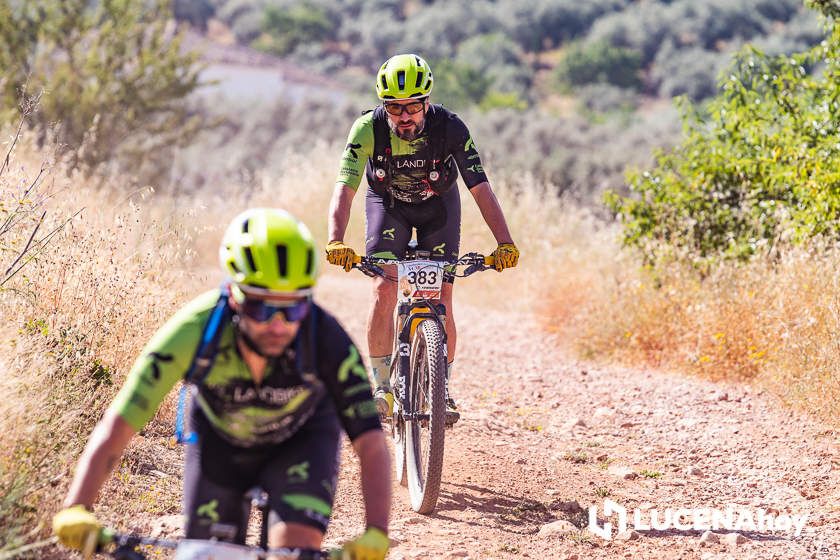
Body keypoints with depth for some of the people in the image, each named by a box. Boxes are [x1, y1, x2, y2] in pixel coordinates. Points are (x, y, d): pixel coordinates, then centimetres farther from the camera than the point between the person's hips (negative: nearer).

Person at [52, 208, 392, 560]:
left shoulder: (326, 339, -36)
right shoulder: (196, 329, -37)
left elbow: (370, 442, -37)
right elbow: (117, 424, -37)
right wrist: (76, 509, -49)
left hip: (300, 440, -1)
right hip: (219, 441, 1)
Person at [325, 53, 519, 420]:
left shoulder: (450, 128, -32)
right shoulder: (369, 128, -31)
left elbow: (481, 188, -34)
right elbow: (345, 187, -38)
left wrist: (505, 244, -47)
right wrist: (336, 242, -55)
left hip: (438, 204, 0)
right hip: (387, 203, 0)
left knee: (441, 300, -8)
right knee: (384, 292, -17)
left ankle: (442, 389, 9)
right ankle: (381, 387, -5)